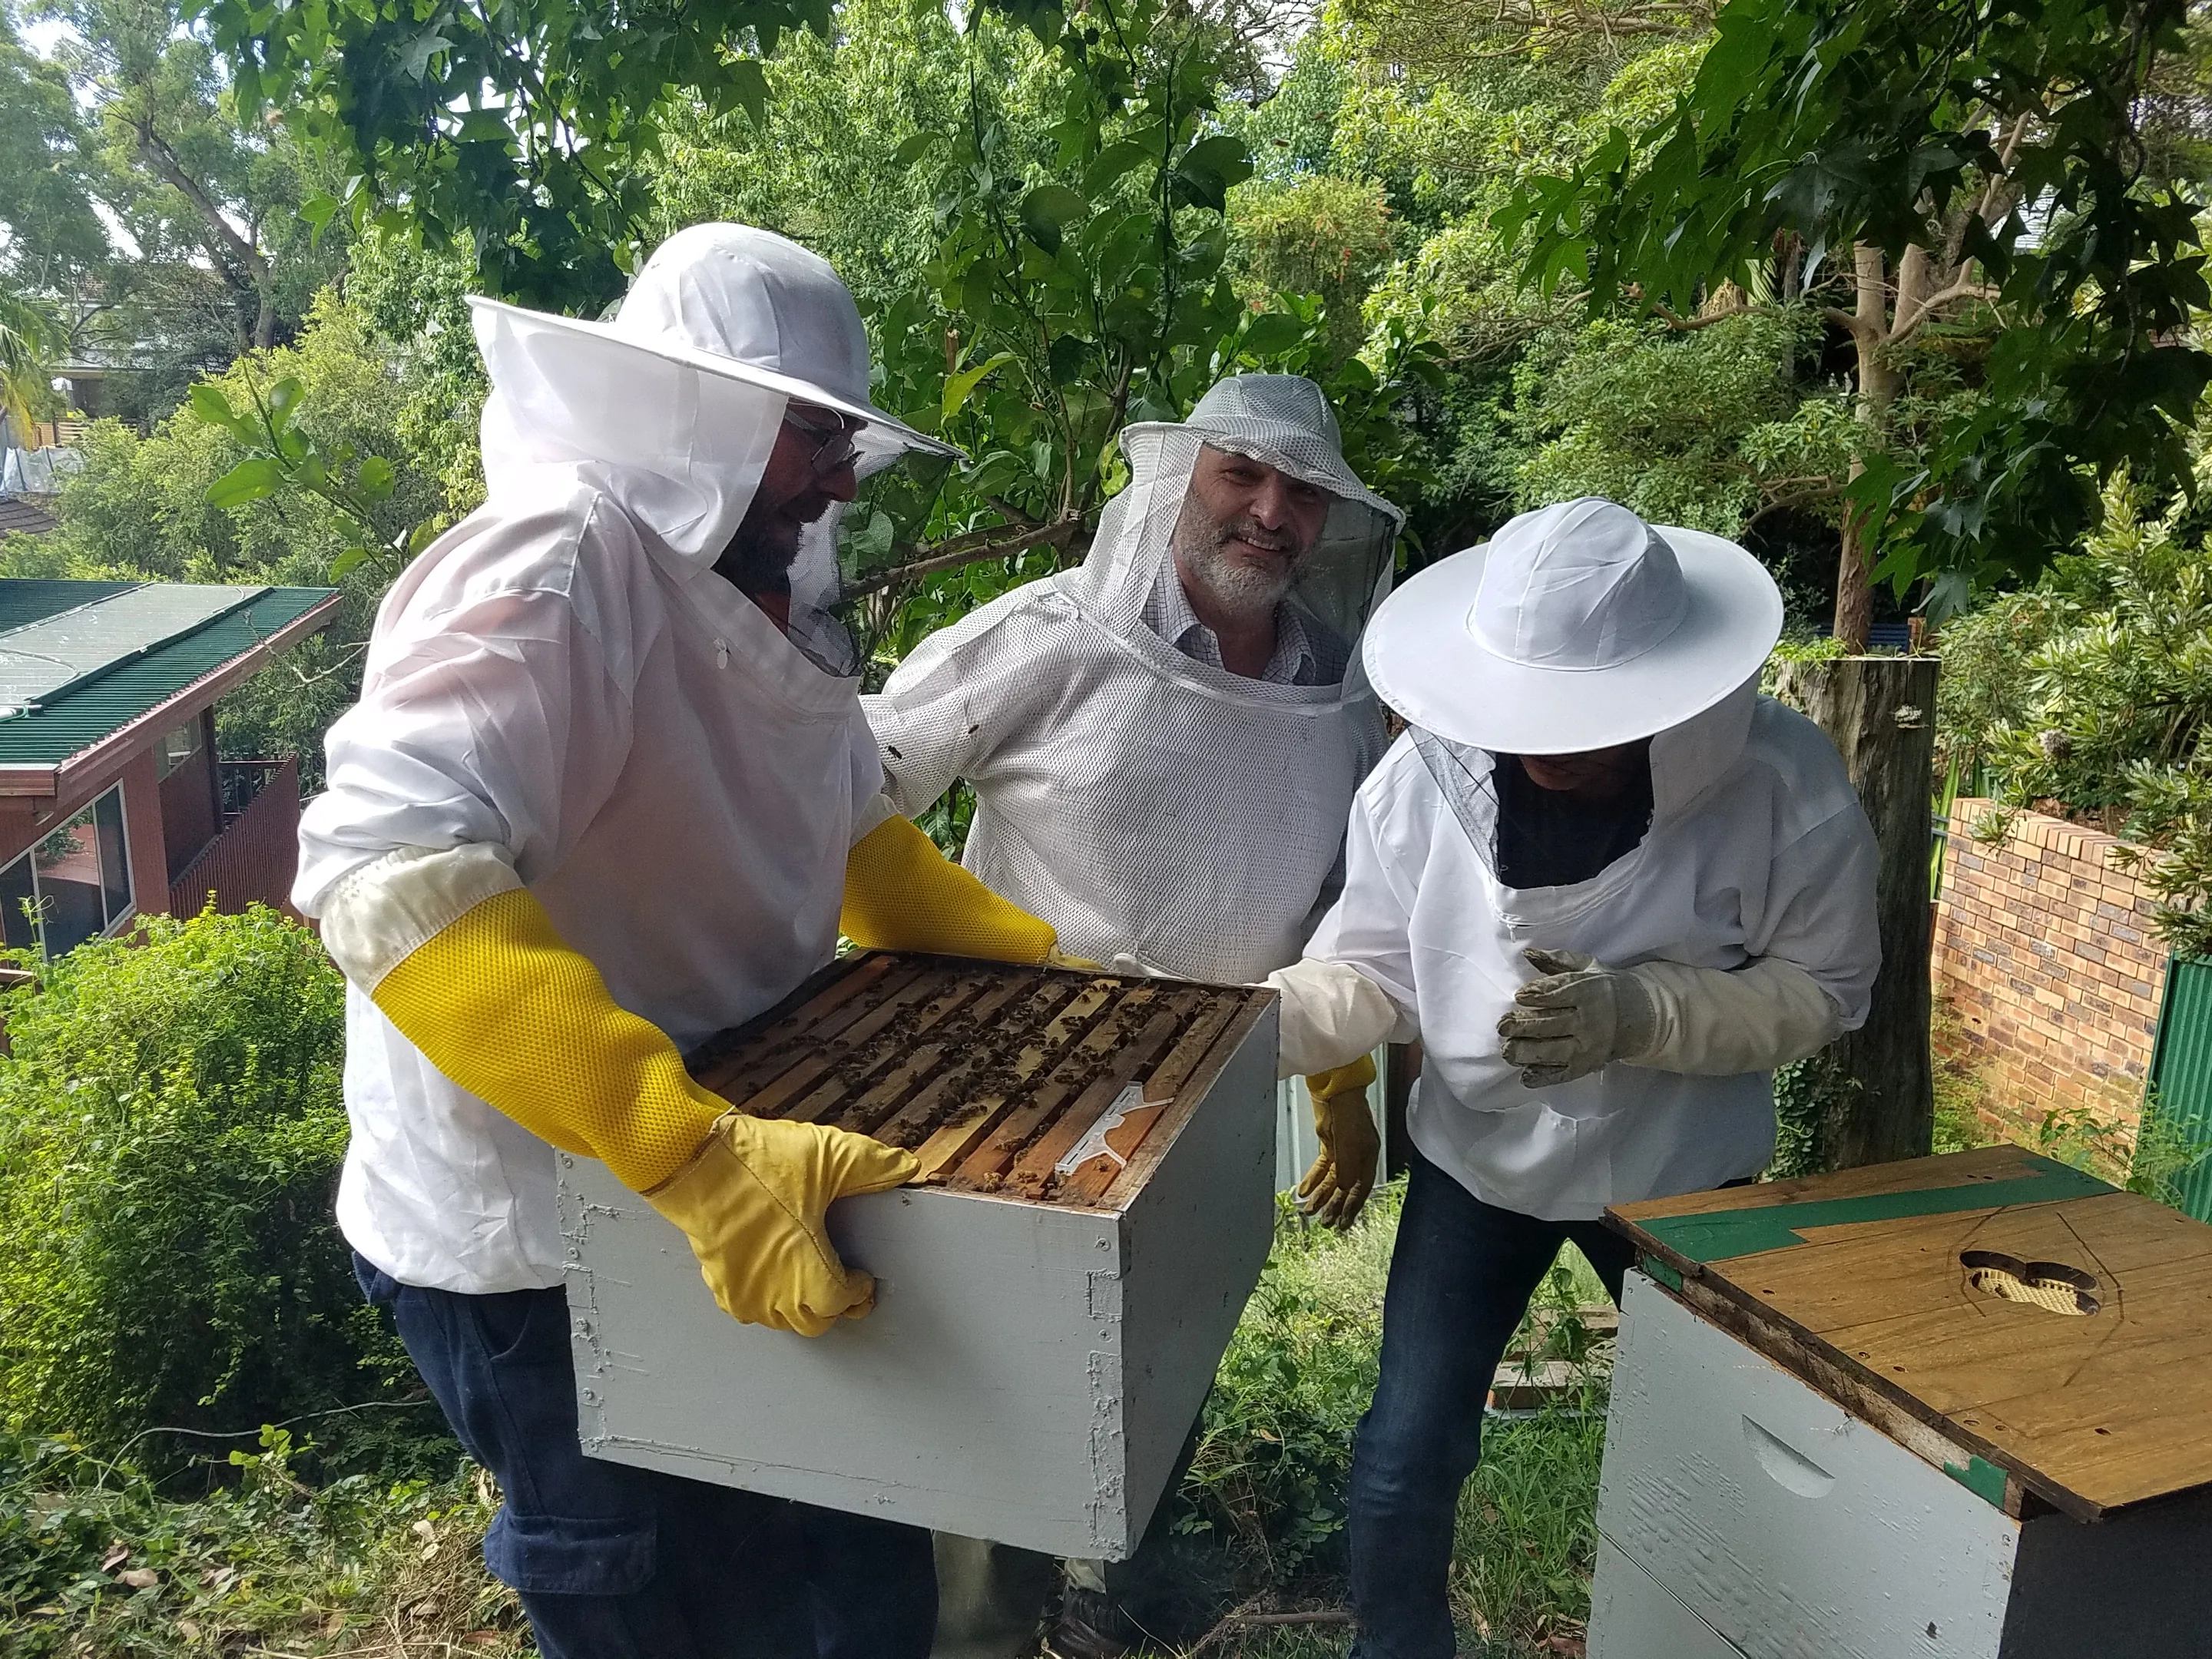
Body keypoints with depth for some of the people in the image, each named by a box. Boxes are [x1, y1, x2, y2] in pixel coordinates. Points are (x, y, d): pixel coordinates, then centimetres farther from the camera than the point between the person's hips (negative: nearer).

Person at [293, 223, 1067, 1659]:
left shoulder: (755, 596, 7)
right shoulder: (553, 566, -23)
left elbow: (855, 837, 14)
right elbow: (392, 868, -36)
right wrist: (692, 1153, -44)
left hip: (729, 1190, 8)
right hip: (545, 1239, -8)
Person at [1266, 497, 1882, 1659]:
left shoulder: (1785, 786, -24)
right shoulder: (1430, 773, -22)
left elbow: (1824, 989, -14)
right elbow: (1372, 968, -12)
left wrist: (1638, 1014, -32)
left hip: (1681, 1173, 0)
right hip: (1477, 1158, 0)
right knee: (1403, 1462, 4)